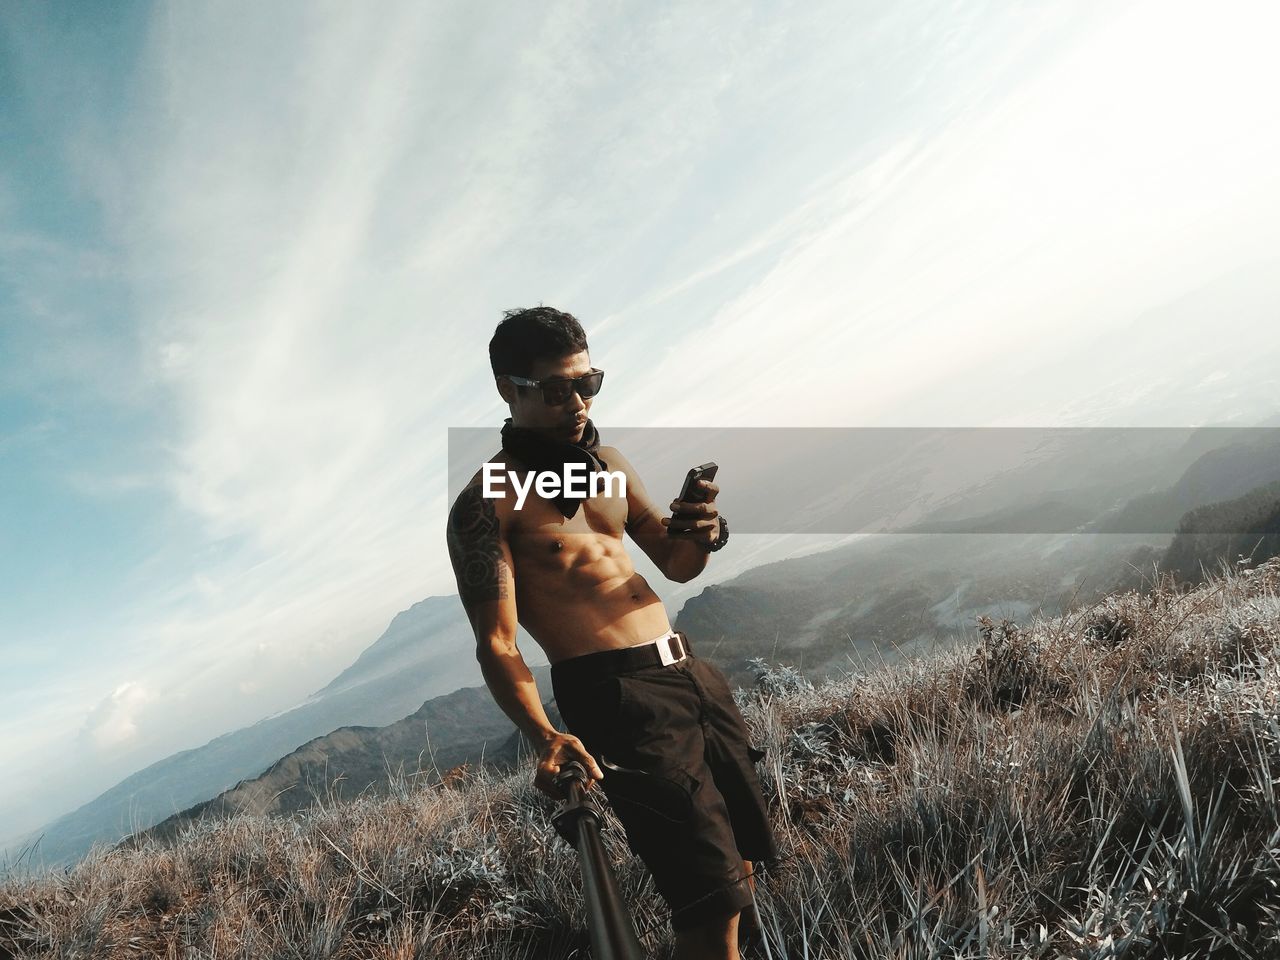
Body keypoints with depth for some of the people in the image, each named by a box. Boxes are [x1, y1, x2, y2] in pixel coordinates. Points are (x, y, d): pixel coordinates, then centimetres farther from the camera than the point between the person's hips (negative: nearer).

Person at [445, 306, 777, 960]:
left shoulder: (606, 461, 13)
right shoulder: (487, 502, -8)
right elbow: (496, 644, -14)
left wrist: (699, 536, -4)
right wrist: (544, 736, -31)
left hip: (691, 671, 8)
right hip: (616, 696, -7)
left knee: (741, 864, 15)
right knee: (712, 902, -9)